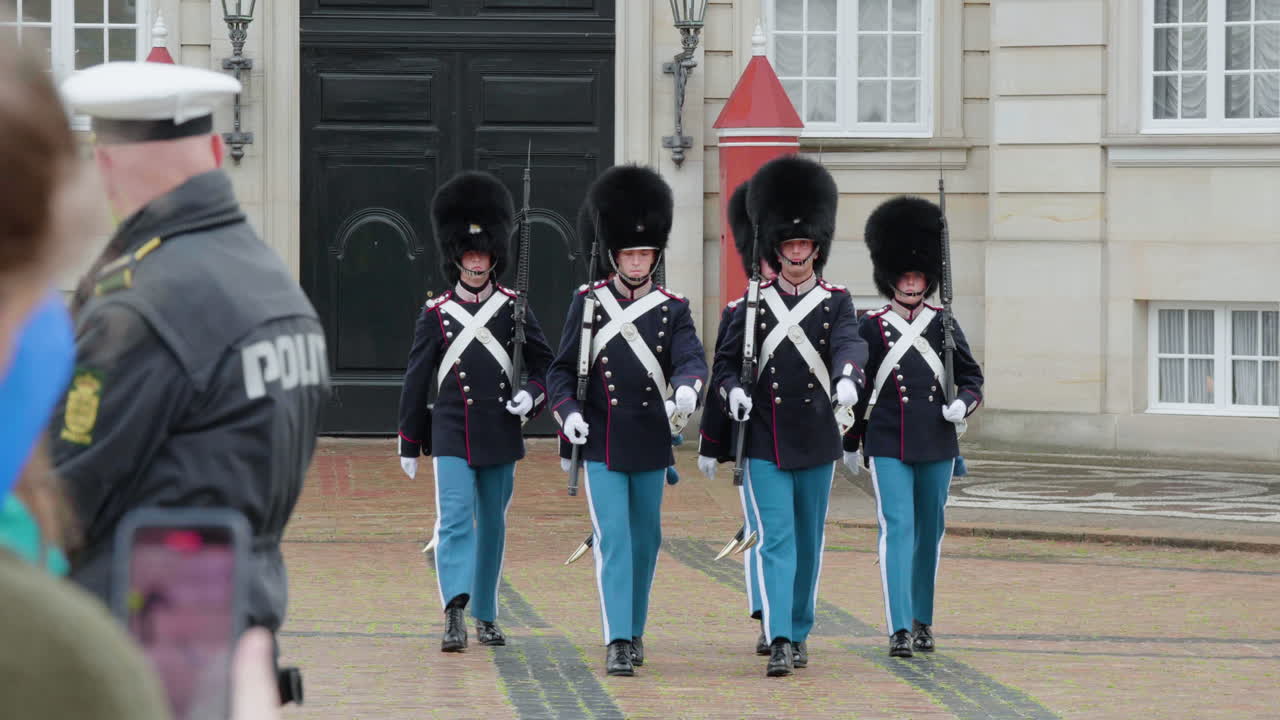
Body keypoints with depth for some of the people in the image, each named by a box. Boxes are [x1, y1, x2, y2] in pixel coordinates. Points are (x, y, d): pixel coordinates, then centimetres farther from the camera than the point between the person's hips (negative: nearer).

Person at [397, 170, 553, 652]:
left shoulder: (513, 309, 5)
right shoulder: (436, 314, 2)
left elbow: (544, 363, 13)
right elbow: (416, 379, 7)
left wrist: (531, 394, -8)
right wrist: (409, 444, 8)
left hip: (500, 432, 2)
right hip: (452, 432, -2)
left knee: (492, 525, 11)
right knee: (455, 519, -15)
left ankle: (486, 616, 22)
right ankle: (455, 616, -25)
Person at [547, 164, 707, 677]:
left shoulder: (672, 309, 3)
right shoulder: (588, 303, 1)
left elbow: (690, 358, -12)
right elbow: (561, 369, 2)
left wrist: (686, 387, -35)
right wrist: (567, 410, -16)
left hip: (650, 440, 2)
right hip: (601, 441, -2)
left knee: (646, 539, 12)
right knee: (613, 538, -10)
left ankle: (635, 629, 28)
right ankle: (618, 642, -13)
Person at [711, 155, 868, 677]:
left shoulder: (836, 303, 2)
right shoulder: (753, 305, 4)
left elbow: (849, 344, -16)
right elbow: (726, 361, 8)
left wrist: (847, 377, -38)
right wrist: (733, 390, -14)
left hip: (816, 443, 1)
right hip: (764, 444, -1)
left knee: (808, 545, 12)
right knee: (776, 541, -10)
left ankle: (800, 632, 26)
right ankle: (779, 641, -17)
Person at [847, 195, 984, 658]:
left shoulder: (943, 325, 6)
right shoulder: (871, 327, 1)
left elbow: (972, 377, 12)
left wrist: (962, 404, -10)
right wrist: (850, 444, 11)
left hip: (936, 444, 3)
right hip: (888, 445, -3)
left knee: (929, 531, 11)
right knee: (897, 528, -12)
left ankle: (923, 619, 26)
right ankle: (899, 628, -16)